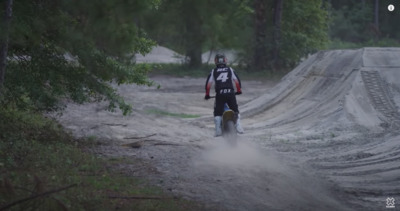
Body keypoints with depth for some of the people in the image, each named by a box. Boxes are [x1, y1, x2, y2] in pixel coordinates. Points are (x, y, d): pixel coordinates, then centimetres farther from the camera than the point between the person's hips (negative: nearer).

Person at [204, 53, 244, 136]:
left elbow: (208, 83, 7)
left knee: (217, 112, 7)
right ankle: (238, 125, -4)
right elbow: (237, 80, 10)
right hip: (230, 93, 1)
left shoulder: (213, 71, 10)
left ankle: (218, 129, -7)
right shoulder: (230, 69, 12)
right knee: (235, 110, 15)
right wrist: (239, 90, 25)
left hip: (219, 94, -1)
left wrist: (207, 94, 18)